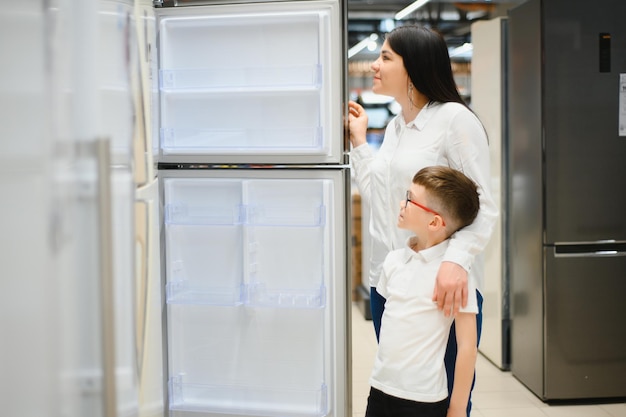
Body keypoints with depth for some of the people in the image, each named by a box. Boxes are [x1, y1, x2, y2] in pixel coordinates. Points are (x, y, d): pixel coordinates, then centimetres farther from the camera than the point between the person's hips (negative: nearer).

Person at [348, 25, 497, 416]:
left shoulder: (454, 119, -9)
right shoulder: (394, 126, 14)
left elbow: (483, 207, -14)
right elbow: (378, 199, 14)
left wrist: (456, 259, -30)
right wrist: (359, 141, 13)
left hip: (440, 288, -7)